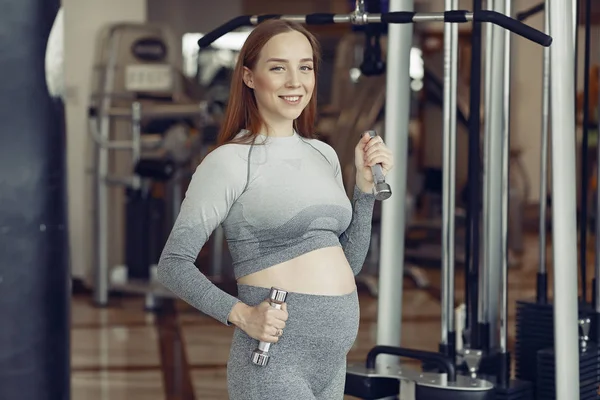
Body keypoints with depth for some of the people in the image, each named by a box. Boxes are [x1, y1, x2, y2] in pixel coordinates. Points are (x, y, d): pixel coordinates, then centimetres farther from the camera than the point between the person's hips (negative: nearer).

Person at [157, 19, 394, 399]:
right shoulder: (230, 162, -9)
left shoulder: (324, 155, 11)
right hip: (274, 362, -7)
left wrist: (366, 184, 4)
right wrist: (241, 314, -20)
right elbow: (174, 263, -9)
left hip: (333, 359, 7)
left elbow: (348, 264, 14)